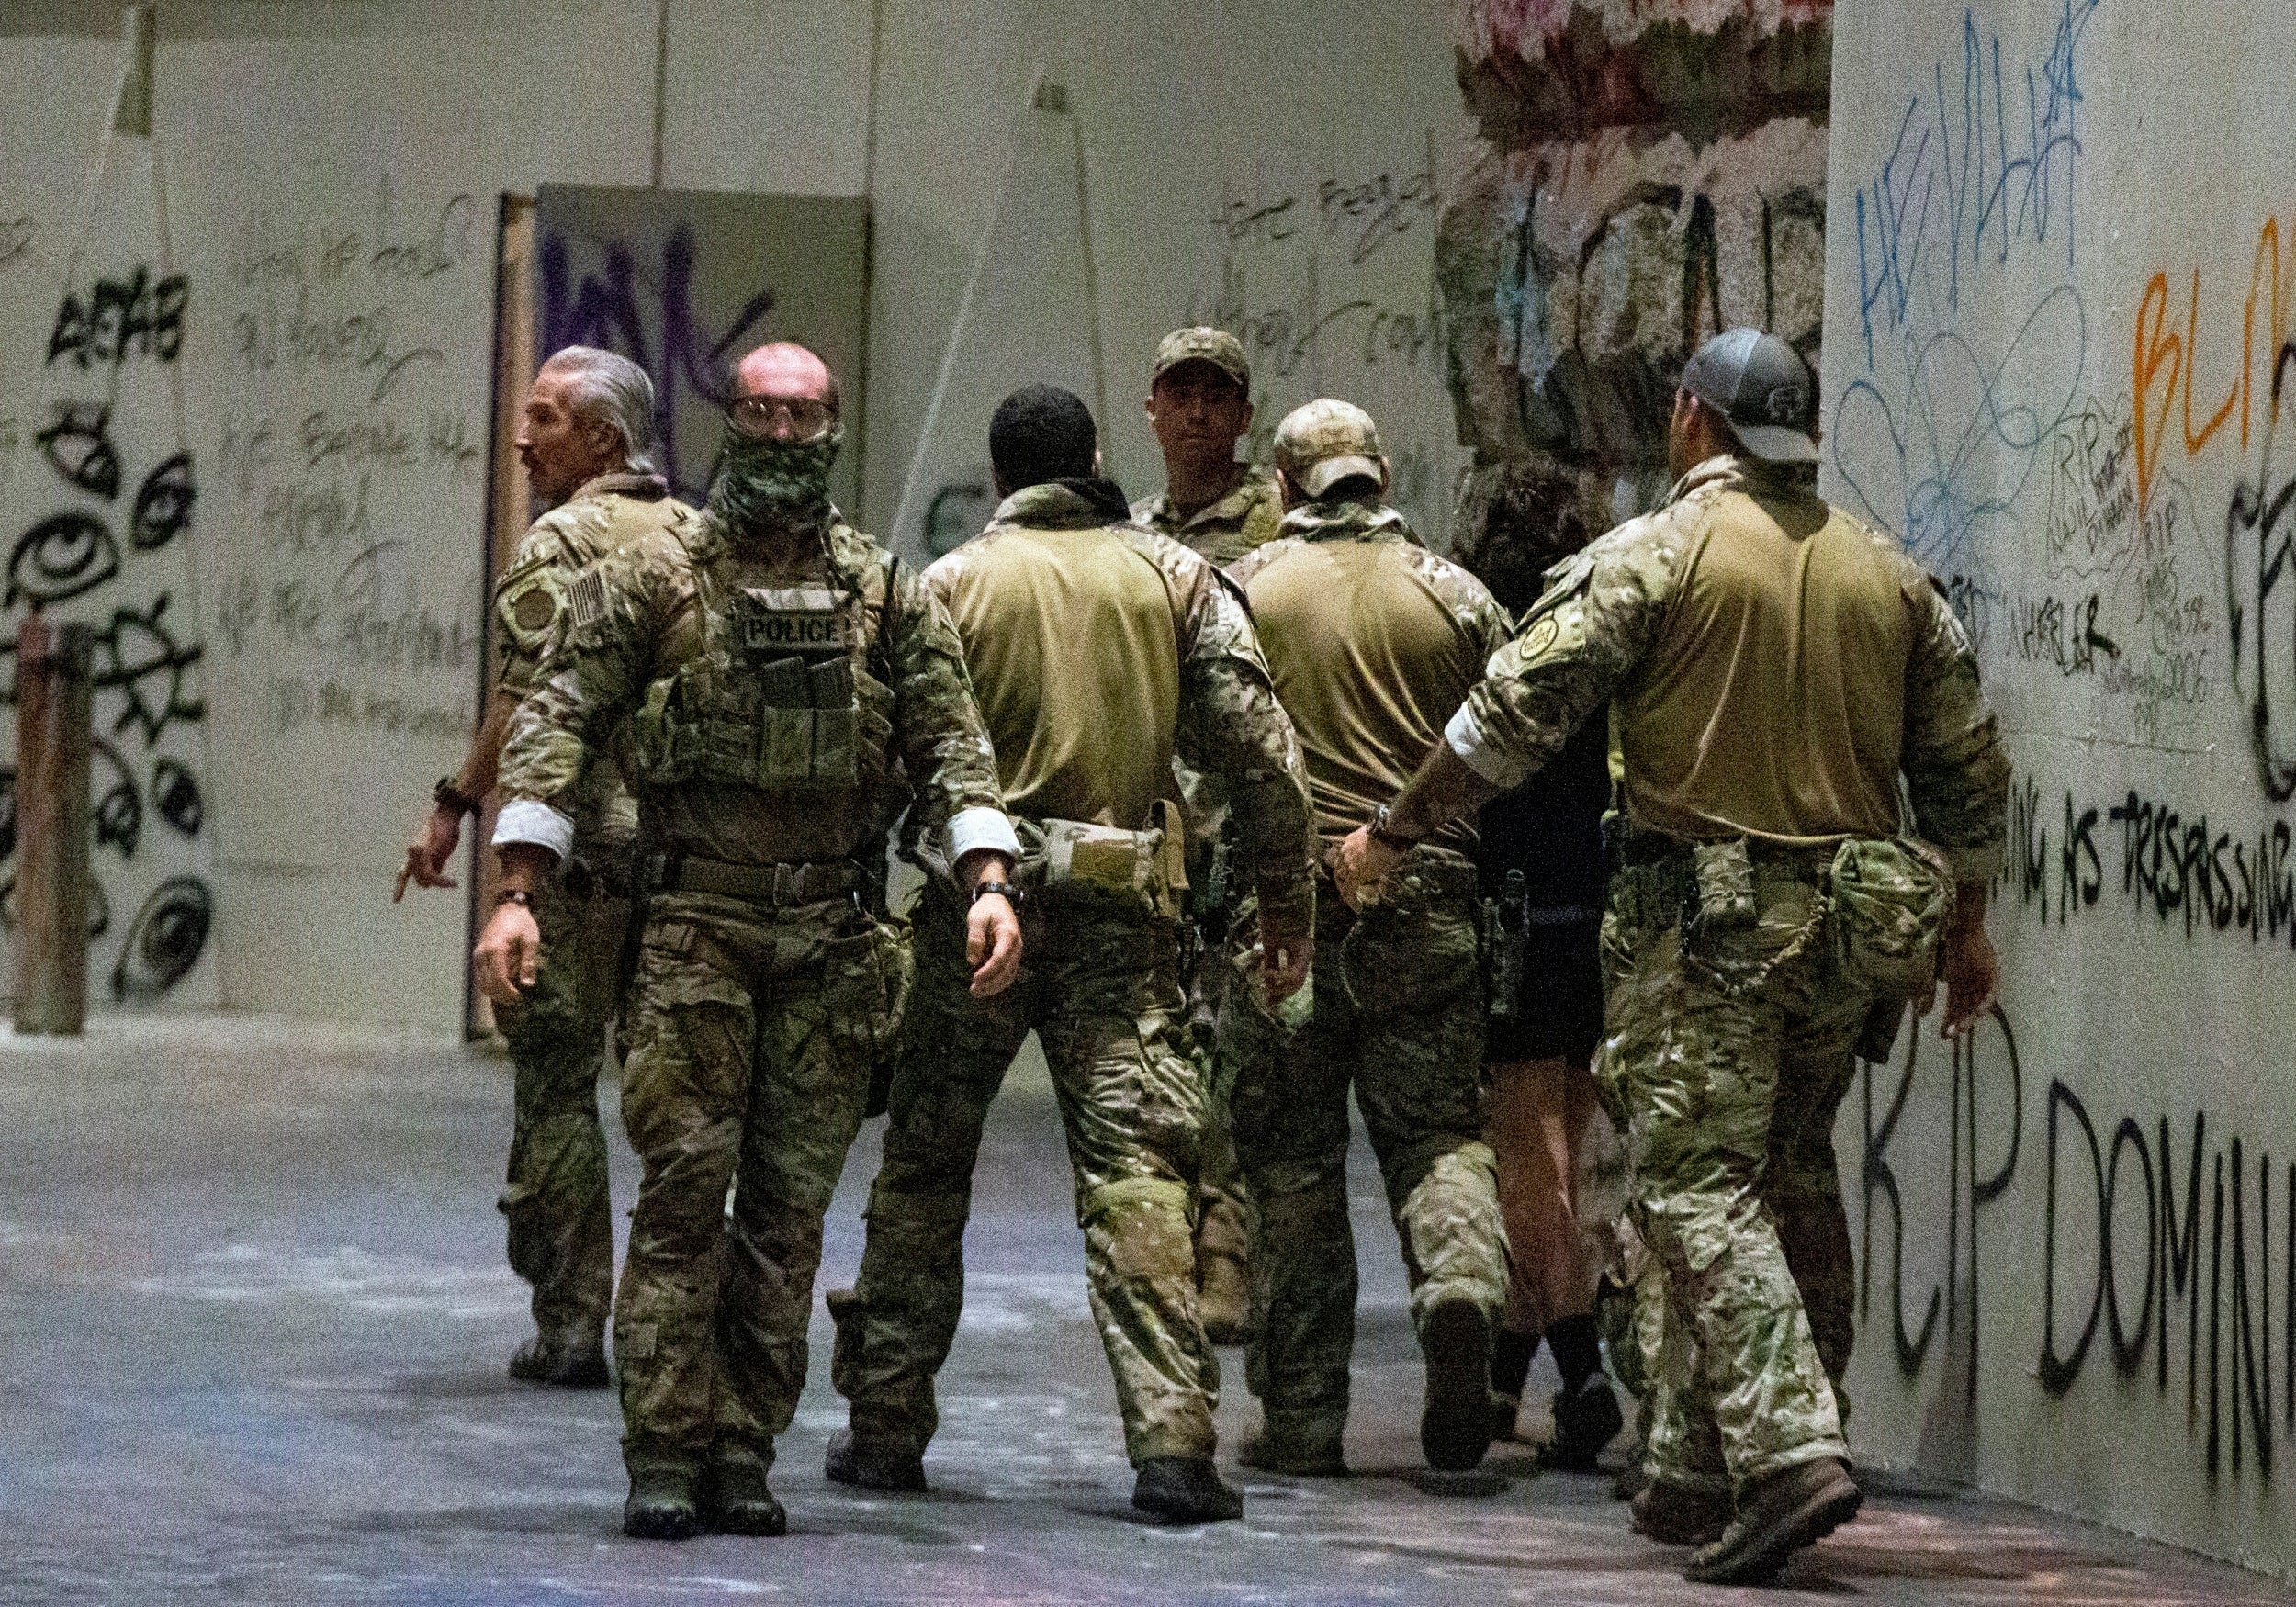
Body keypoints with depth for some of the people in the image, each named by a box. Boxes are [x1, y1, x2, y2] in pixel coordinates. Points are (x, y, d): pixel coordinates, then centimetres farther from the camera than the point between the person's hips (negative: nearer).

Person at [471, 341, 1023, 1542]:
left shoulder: (885, 594, 9)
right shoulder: (652, 578, 1)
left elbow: (947, 743, 7)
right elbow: (559, 724, -3)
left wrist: (987, 885, -8)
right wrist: (516, 893, -13)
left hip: (830, 940, 3)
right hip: (694, 929, -3)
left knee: (790, 1206, 3)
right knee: (685, 1191, -7)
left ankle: (744, 1454, 9)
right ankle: (665, 1459, -4)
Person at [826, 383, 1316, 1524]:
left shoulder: (951, 584, 1)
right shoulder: (1174, 578, 5)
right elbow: (1259, 753, 2)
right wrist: (1284, 902, 9)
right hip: (1122, 914, 1)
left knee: (924, 1167, 12)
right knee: (1136, 1166, -3)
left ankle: (886, 1424, 16)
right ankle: (1171, 1439, -13)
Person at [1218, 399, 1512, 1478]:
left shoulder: (1243, 591, 0)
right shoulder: (1453, 597, 4)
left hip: (1288, 903, -1)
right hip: (1429, 901, 1)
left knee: (1291, 1161, 6)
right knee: (1440, 1130, 8)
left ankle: (1302, 1417, 6)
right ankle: (1461, 1280, -24)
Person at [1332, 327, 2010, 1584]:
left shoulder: (1655, 555, -6)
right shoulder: (1888, 574, 11)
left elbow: (1516, 711, -9)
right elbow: (1967, 764, 15)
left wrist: (1394, 830, 1)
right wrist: (1964, 923, 27)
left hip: (1699, 922, -6)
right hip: (1848, 922, 6)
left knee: (1697, 1188, -7)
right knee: (1746, 1175, 17)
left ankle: (1789, 1451, -22)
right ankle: (1696, 1453, 19)